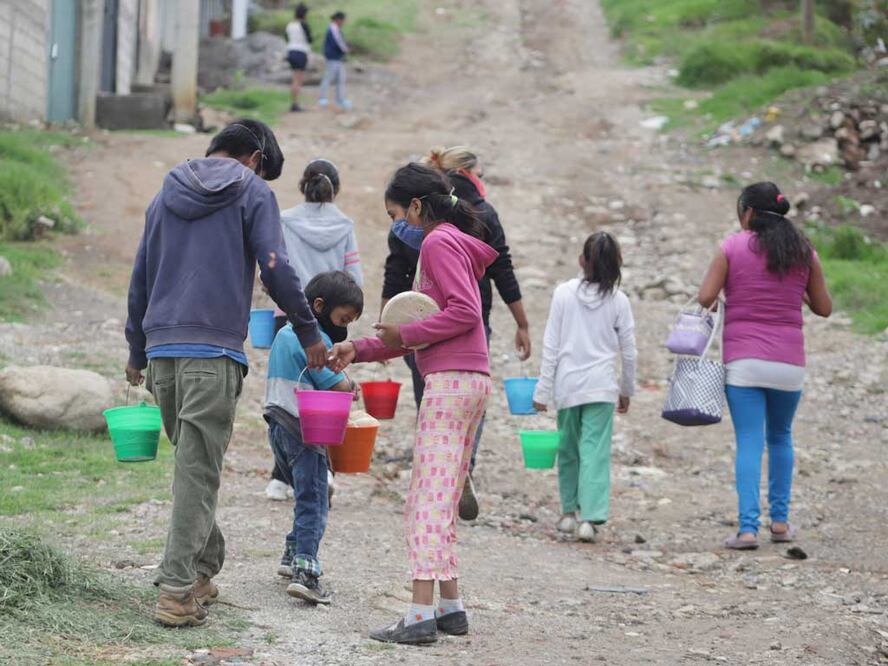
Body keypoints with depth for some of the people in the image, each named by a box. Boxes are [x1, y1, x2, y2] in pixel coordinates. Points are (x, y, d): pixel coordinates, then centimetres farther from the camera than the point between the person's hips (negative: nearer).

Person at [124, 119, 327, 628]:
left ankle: (204, 568, 21)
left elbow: (140, 277, 23)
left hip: (161, 348, 6)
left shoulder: (166, 195, 20)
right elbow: (276, 270, -6)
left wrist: (137, 351, 30)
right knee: (199, 471, -6)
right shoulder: (252, 193, 3)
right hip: (215, 351, -6)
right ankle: (177, 591, -11)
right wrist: (310, 333, 5)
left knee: (193, 462, 17)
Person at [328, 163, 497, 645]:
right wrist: (361, 350, 15)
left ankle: (421, 615, -15)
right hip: (470, 383, 10)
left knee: (428, 501, -11)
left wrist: (407, 334, -11)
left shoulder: (439, 242, -7)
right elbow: (424, 328, 23)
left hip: (451, 382, -10)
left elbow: (464, 311, -19)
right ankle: (450, 607, 15)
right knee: (441, 503, 14)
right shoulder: (458, 244, 22)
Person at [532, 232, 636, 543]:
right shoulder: (618, 301, -1)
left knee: (568, 448, 15)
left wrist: (543, 389, 3)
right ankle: (590, 517, -13)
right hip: (601, 386, -1)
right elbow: (628, 352, 4)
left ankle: (569, 512, 23)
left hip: (567, 384, 1)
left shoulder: (564, 293, -2)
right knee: (595, 451, -3)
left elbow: (551, 346, -2)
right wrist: (627, 390, 18)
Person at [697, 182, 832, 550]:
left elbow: (705, 297, -9)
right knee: (780, 437, 21)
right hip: (789, 361, 2)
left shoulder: (732, 247, -3)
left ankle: (748, 527, -10)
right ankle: (780, 520, 21)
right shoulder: (804, 252, 4)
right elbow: (824, 308, 8)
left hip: (743, 360, -2)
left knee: (749, 443, -2)